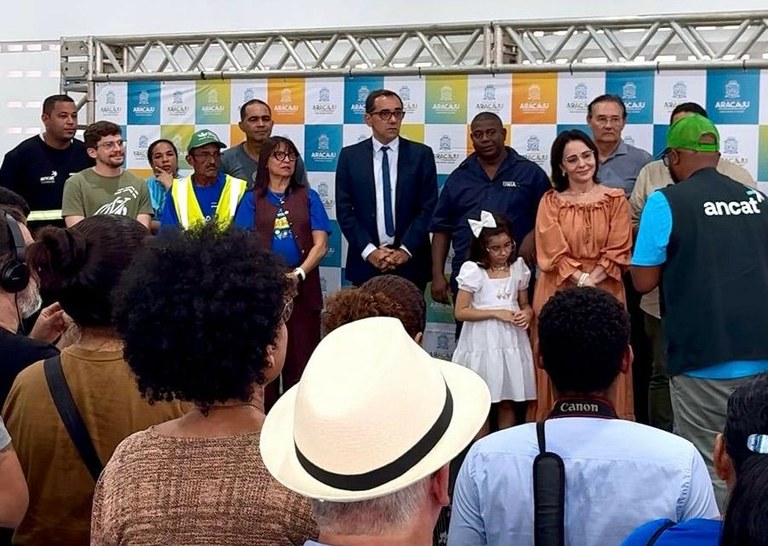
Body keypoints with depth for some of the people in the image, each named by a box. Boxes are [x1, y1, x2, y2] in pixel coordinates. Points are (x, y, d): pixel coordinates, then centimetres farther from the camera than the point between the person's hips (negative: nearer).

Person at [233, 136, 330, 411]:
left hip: (302, 287, 0)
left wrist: (299, 274, -13)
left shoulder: (308, 197, 9)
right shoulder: (252, 199, 8)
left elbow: (320, 244, 2)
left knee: (301, 356, 0)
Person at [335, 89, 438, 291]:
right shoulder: (350, 156, 5)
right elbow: (344, 210, 1)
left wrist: (406, 250, -10)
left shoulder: (421, 154, 3)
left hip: (410, 262, 0)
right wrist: (369, 251, -9)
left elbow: (429, 208, -1)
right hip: (365, 262, 1)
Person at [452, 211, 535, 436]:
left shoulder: (518, 267, 4)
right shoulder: (472, 270, -9)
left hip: (511, 341, 4)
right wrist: (496, 313, -16)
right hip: (482, 343, -4)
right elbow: (461, 312, -11)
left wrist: (527, 314, -9)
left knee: (508, 401, 10)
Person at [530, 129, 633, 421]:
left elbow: (618, 250, -2)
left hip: (604, 292, 0)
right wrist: (580, 280, -14)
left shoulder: (615, 199, 5)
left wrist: (592, 280, -13)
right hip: (560, 293, 0)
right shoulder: (550, 201, 5)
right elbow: (553, 252, -4)